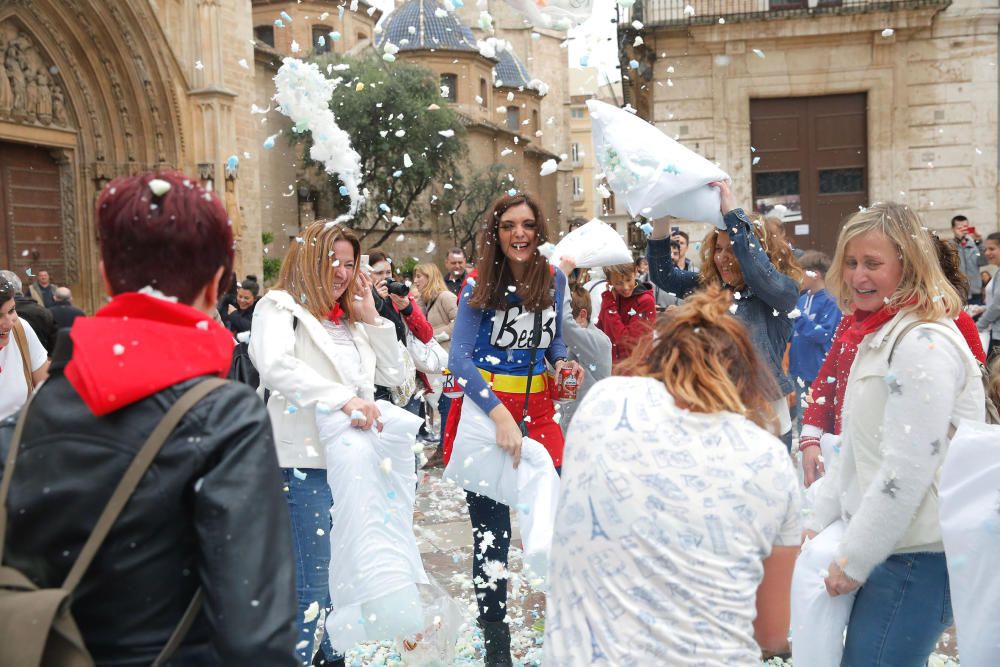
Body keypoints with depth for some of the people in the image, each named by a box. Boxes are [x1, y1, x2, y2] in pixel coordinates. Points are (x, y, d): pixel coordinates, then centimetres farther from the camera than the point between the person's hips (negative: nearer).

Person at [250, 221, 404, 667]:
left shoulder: (350, 319, 19)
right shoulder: (281, 307, -4)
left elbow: (391, 373, 16)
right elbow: (275, 366, -24)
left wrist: (370, 316, 7)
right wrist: (343, 398, -34)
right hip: (306, 462, -7)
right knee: (309, 588, -7)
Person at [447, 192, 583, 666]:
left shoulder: (554, 281, 2)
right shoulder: (479, 288, -10)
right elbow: (459, 358, -20)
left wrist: (561, 362, -6)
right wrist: (500, 414, -32)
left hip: (537, 406, 3)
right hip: (483, 407, -3)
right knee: (491, 533, 2)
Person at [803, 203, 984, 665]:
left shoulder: (924, 344, -18)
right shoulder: (878, 335, 13)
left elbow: (908, 471, -22)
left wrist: (855, 559, -15)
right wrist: (818, 521, 13)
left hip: (920, 557, -9)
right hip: (887, 548, 9)